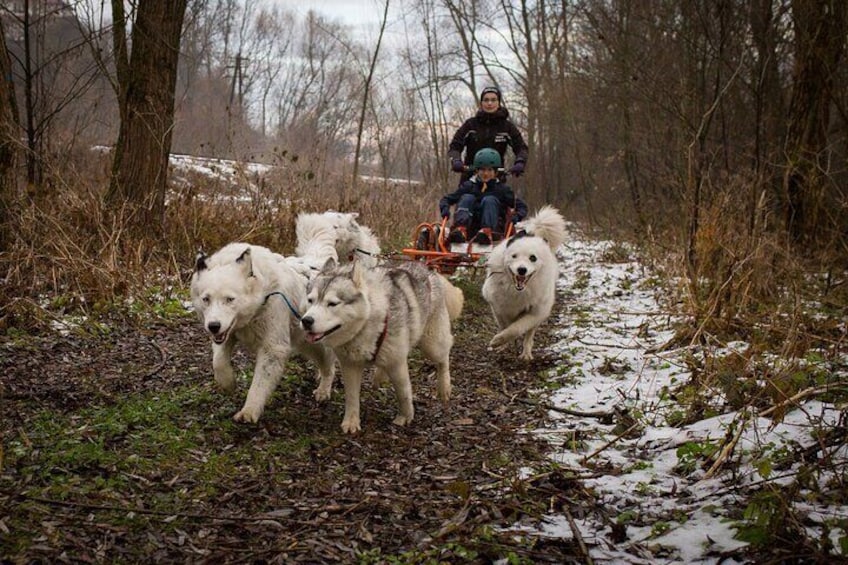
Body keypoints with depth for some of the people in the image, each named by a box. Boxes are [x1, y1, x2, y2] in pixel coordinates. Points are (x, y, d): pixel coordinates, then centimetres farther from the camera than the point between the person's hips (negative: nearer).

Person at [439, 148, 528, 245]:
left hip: (493, 228, -1)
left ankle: (487, 232, -47)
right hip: (469, 228, 1)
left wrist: (517, 216, -12)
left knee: (489, 200, -20)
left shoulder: (501, 188, 10)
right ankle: (460, 230, -43)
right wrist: (445, 208, -9)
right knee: (467, 198, -16)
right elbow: (446, 199, 13)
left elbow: (521, 206, 10)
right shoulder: (469, 186, 11)